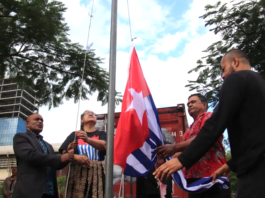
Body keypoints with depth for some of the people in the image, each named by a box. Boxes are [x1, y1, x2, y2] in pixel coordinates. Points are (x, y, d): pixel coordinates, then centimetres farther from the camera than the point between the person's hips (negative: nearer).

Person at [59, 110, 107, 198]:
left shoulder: (101, 134, 15)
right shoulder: (74, 134, 14)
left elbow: (104, 146, -6)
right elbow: (64, 153, 7)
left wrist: (87, 139, -23)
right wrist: (76, 157, -13)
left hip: (97, 174, 0)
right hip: (78, 173, 0)